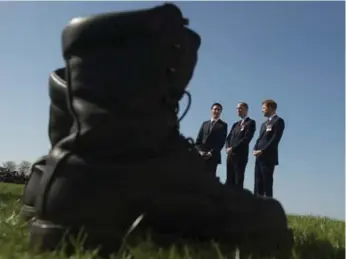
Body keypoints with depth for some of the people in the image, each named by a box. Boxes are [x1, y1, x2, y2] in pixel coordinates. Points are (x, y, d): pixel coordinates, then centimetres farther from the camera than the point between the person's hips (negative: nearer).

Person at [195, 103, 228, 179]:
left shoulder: (223, 125, 9)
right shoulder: (205, 124, 20)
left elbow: (221, 142, -2)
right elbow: (198, 139, 13)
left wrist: (211, 152, -13)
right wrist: (200, 151, -4)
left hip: (213, 156, -3)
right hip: (200, 155, 3)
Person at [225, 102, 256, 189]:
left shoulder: (251, 122, -1)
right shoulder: (236, 124, 22)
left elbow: (247, 138, -13)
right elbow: (228, 138, 16)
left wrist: (233, 148, -14)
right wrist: (228, 148, -4)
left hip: (240, 155, -7)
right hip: (230, 154, 7)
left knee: (238, 180, -8)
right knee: (229, 180, 4)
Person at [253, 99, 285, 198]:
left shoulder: (278, 121, -3)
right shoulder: (264, 123, 25)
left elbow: (275, 139, -14)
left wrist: (262, 151, -17)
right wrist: (255, 149, 0)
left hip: (268, 157, -8)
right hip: (259, 157, 8)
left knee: (267, 183, -7)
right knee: (258, 183, 6)